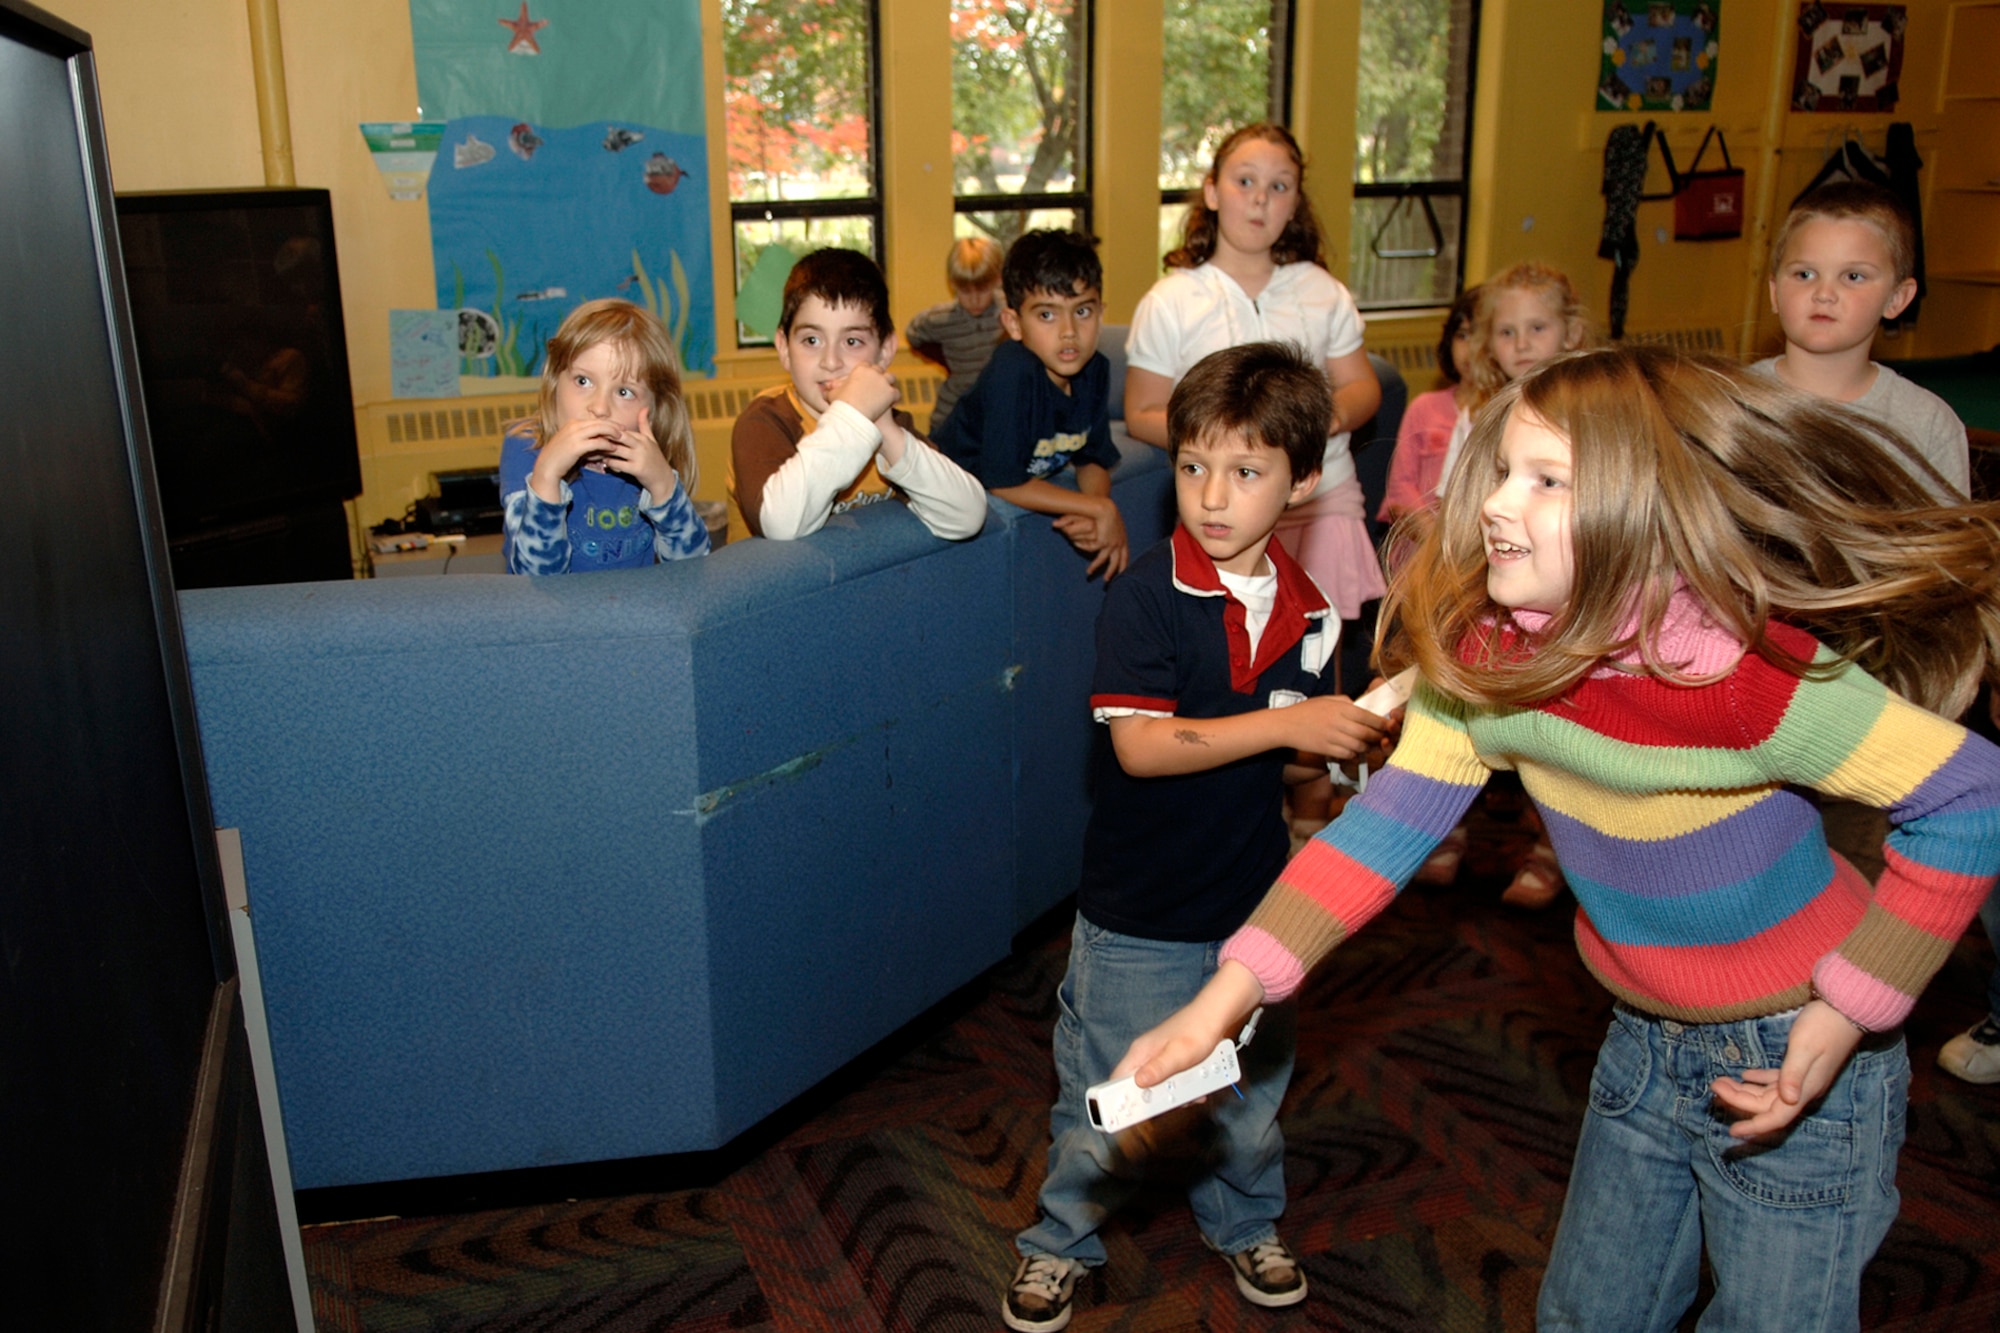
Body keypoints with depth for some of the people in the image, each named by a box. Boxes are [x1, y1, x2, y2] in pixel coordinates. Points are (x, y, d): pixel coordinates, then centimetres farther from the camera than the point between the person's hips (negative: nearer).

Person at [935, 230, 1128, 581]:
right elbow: (1003, 482, -23)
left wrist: (1102, 512, -18)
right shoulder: (1013, 372, -26)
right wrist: (1100, 508, -20)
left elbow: (1093, 459, 4)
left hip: (1034, 481, 6)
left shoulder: (1095, 369, -7)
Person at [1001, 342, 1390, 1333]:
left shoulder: (1306, 611, -1)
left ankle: (1244, 1222, 50)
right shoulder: (1145, 597, -17)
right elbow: (1140, 746, -27)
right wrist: (1287, 724, -29)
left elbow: (1288, 761, 9)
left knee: (1249, 1086, 23)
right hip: (1138, 916, -4)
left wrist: (1349, 750, -11)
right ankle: (1060, 1240, 37)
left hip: (1253, 904, 5)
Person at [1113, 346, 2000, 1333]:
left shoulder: (1744, 670, -32)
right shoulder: (1481, 652, -14)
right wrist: (1224, 997, -22)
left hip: (1795, 1057, -5)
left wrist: (1850, 1009, -22)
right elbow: (1388, 823, -15)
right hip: (1644, 1039, 6)